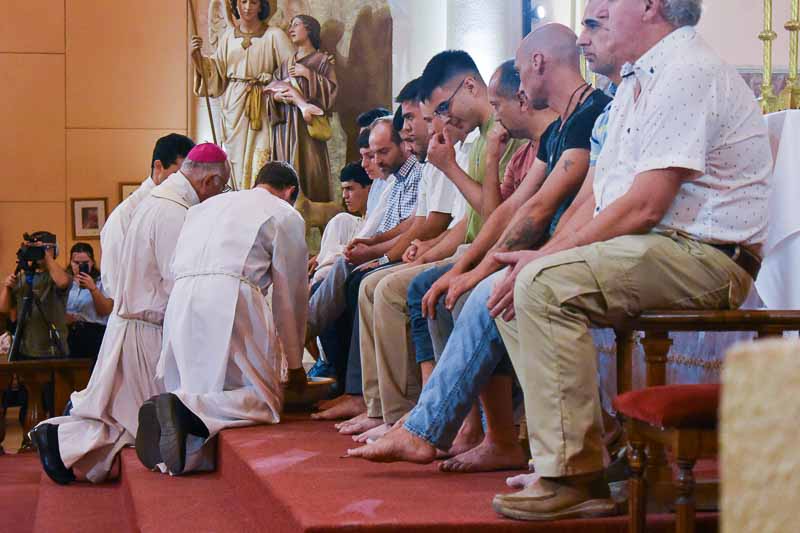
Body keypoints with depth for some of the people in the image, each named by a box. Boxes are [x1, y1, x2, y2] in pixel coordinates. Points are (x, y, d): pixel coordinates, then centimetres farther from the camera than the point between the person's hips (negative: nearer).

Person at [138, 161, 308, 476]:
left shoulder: (208, 205, 33)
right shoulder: (286, 216, 15)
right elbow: (290, 297, 14)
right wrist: (295, 364, 24)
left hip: (180, 301, 6)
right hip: (231, 298, -6)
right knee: (262, 399, -4)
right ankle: (185, 410, -28)